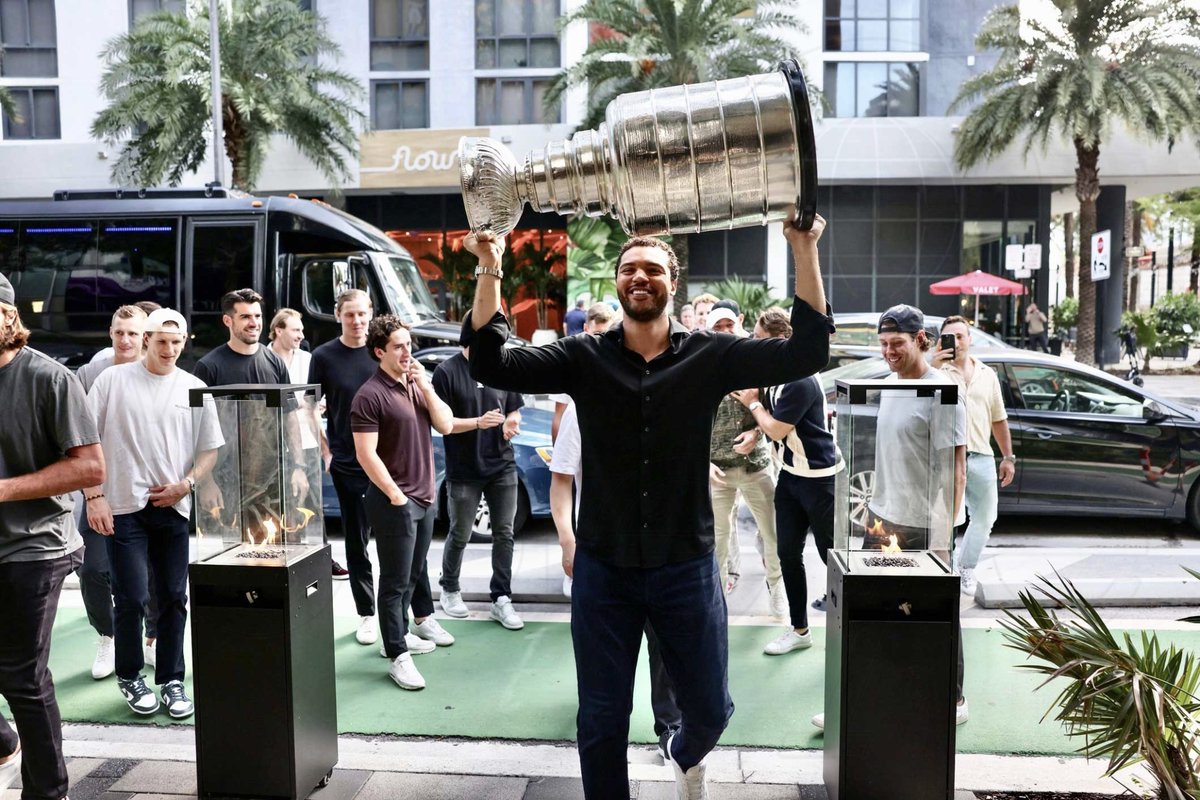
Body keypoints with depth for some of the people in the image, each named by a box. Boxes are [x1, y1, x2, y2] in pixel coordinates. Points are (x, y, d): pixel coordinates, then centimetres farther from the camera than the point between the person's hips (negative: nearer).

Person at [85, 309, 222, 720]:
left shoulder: (194, 389, 5)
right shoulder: (113, 380, 0)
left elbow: (210, 449, 10)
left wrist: (186, 484, -5)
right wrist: (94, 496, -7)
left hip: (173, 507, 2)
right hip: (123, 506, -2)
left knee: (174, 598, 7)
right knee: (132, 597, -2)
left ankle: (171, 680, 19)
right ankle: (129, 677, 20)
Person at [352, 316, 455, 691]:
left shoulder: (416, 384, 9)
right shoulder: (370, 396, -15)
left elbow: (445, 425, 3)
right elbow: (366, 454, -18)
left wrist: (426, 387, -8)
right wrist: (396, 495, -16)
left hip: (424, 496, 8)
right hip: (394, 500, -8)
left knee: (415, 571, 20)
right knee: (396, 580, -1)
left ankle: (400, 633, 36)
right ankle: (398, 657, 6)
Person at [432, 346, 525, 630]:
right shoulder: (447, 371, -7)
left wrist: (511, 424, -10)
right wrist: (478, 422, -23)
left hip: (502, 466, 4)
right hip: (463, 472, -3)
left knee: (504, 534, 4)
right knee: (459, 536, 10)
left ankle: (501, 599, 14)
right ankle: (450, 589, 32)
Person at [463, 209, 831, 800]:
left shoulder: (709, 356, -3)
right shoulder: (583, 358, -3)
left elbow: (806, 352, -11)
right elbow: (491, 365, -11)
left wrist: (805, 253, -19)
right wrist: (490, 271, -21)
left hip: (687, 567, 1)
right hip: (604, 569, 0)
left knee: (710, 709, 17)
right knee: (602, 722, 11)